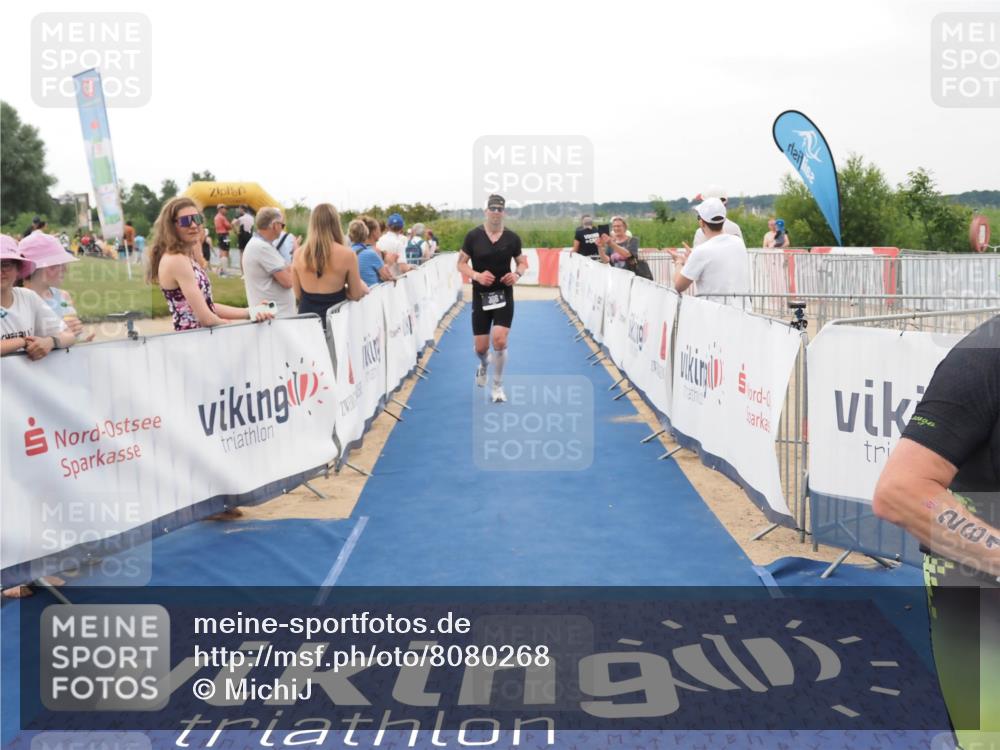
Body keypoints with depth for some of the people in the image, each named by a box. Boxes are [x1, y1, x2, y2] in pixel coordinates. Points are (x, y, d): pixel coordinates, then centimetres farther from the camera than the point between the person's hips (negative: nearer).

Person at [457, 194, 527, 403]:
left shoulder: (512, 238, 1)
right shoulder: (473, 236, -3)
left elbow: (522, 262, 13)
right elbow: (461, 264, 0)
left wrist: (517, 274, -9)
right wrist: (477, 276, -19)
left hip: (504, 296, 0)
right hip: (480, 296, 0)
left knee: (500, 340, -15)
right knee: (480, 347, 4)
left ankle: (497, 387, 6)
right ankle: (484, 365, 44)